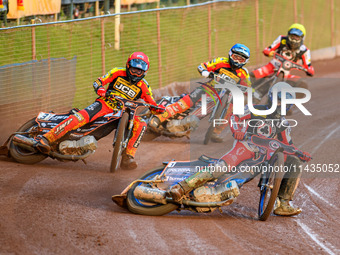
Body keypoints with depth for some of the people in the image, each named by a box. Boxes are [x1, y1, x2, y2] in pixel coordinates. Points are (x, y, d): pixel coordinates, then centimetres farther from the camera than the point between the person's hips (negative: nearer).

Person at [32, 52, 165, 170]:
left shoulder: (143, 86, 4)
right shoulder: (118, 72, 1)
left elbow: (151, 104, 5)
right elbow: (98, 82, -1)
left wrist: (157, 108, -20)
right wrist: (100, 89, -24)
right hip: (105, 103, -2)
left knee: (141, 125, -25)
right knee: (81, 116, -30)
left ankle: (127, 157, -24)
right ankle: (46, 138, -35)